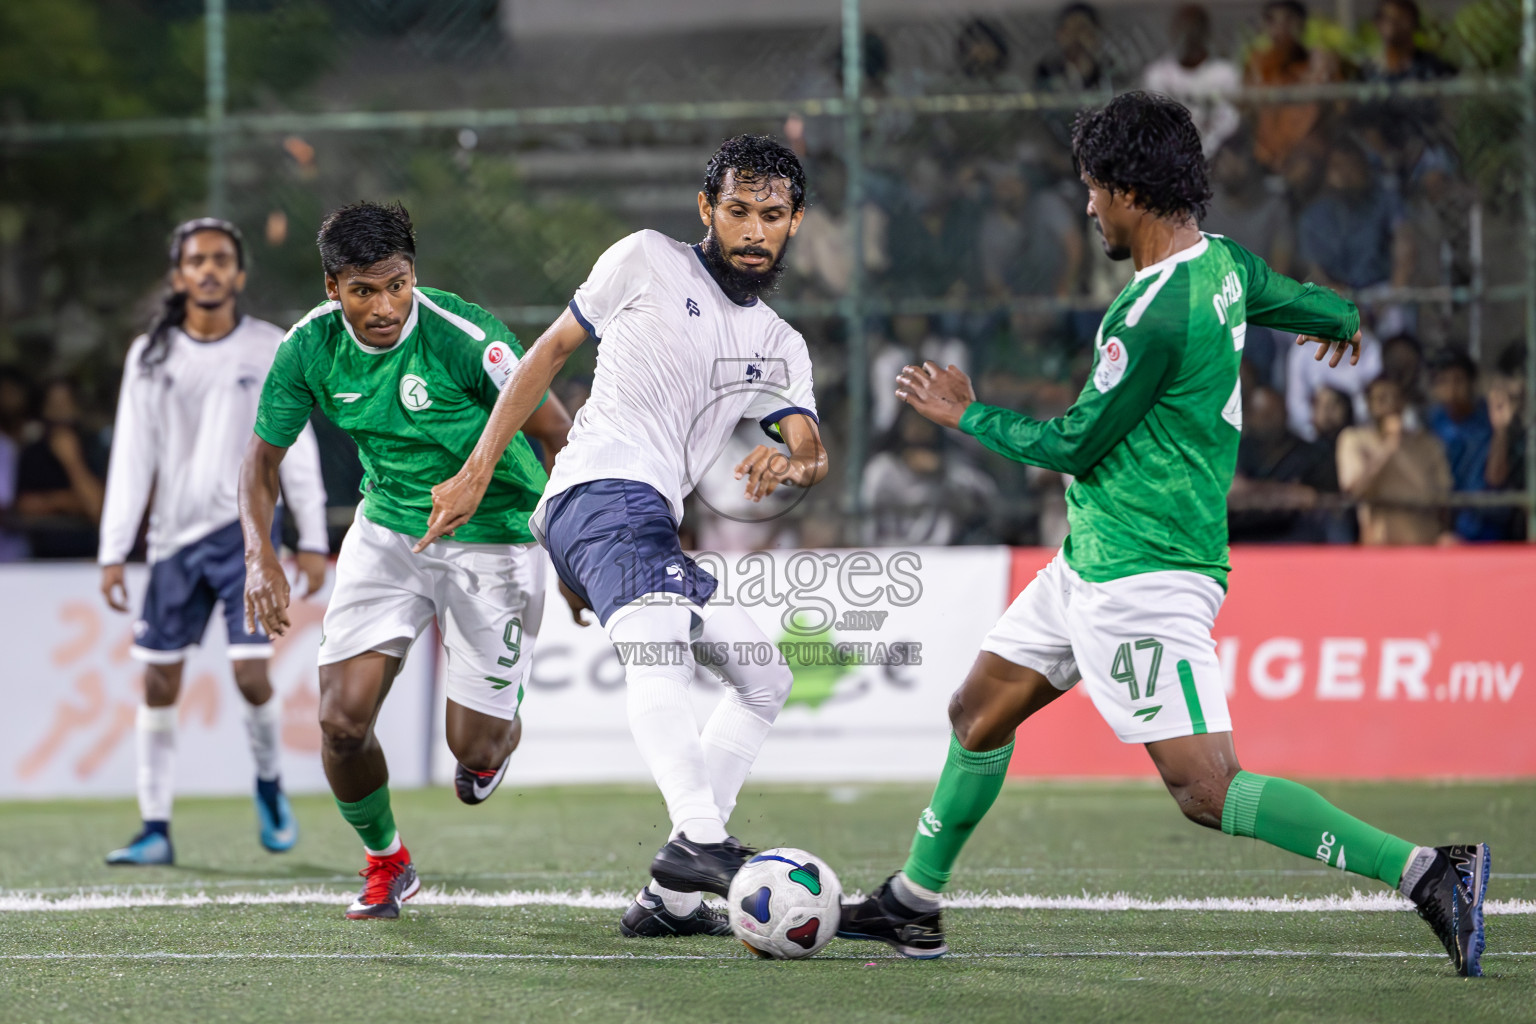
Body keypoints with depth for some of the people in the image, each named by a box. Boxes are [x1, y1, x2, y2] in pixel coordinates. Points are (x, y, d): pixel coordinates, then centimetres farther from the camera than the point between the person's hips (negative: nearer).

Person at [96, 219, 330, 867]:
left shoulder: (270, 349, 1)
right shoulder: (151, 356, 4)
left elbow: (296, 446, 4)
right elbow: (131, 458, 4)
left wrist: (313, 540, 0)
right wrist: (113, 552, -1)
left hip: (246, 529, -2)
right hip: (173, 537, 2)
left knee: (251, 673, -12)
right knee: (159, 681, 0)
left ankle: (269, 783, 16)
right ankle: (156, 830, 7)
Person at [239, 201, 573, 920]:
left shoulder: (464, 338, -26)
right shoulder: (310, 348, -13)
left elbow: (557, 434, -15)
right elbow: (263, 456, 0)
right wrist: (260, 555, -16)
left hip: (491, 534, -4)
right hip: (387, 531, 4)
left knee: (472, 745, -3)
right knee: (342, 722, -8)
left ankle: (494, 743, 39)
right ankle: (386, 865, 20)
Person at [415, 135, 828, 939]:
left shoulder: (779, 349, 21)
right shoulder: (648, 262, 8)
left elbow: (812, 449, 5)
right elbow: (550, 350, 13)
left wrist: (790, 464, -21)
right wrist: (477, 471, 7)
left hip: (654, 531, 8)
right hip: (603, 490, -8)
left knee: (764, 680, 10)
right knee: (659, 646, -32)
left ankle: (670, 897, 5)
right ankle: (699, 840, -55)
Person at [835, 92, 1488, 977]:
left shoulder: (1156, 315, -23)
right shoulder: (1224, 265, 4)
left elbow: (1074, 445, -14)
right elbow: (1321, 311, 23)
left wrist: (966, 416, 1)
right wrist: (1341, 321, 48)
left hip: (1143, 579, -11)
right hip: (1094, 562, 11)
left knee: (1208, 790, -15)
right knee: (979, 711, 19)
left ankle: (1425, 873, -17)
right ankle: (913, 905, 31)